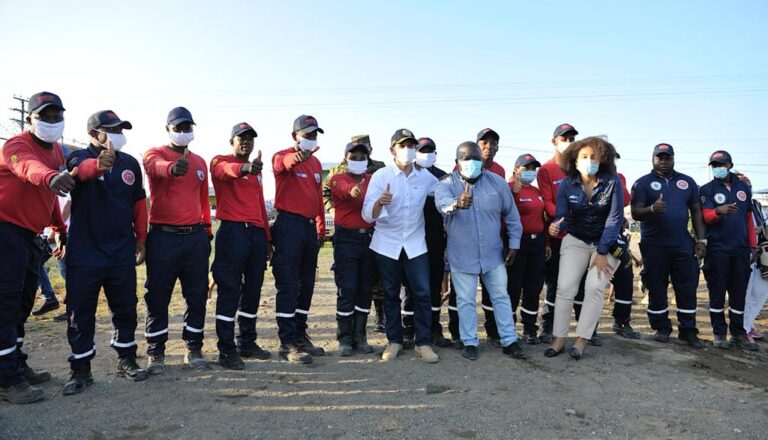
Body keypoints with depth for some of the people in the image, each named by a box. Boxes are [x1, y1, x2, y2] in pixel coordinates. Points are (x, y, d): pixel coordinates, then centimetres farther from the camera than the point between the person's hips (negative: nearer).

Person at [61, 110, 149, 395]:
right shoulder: (80, 158, -5)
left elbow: (139, 203, 13)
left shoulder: (130, 163, 8)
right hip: (84, 253, -3)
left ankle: (127, 359, 26)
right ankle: (81, 369, 17)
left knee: (126, 309, 11)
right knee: (81, 313, 4)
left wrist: (141, 238, 10)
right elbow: (81, 170, -31)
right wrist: (98, 164, -55)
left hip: (122, 253, 4)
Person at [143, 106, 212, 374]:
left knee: (197, 296, 7)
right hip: (163, 237, -4)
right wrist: (172, 168, -49)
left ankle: (194, 349, 18)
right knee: (158, 297, 3)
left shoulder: (200, 162, 15)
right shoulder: (155, 154, 0)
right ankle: (155, 352, 14)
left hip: (196, 236, 4)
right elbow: (155, 166, -26)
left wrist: (207, 229, 16)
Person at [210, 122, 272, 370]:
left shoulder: (256, 170, 22)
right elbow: (227, 170, -25)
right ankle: (226, 350, 2)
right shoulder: (221, 161, 1)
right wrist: (245, 168, -48)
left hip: (257, 232, 7)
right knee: (230, 291, -5)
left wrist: (267, 238, 19)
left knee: (253, 291, 11)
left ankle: (247, 343, 23)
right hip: (233, 231, -7)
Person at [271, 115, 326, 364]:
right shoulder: (283, 157, -5)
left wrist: (321, 229, 17)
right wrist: (298, 157, -55)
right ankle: (288, 343, 1)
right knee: (288, 286, -6)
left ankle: (300, 336, 24)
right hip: (289, 225, -7)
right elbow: (283, 163, -32)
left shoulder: (316, 163, 16)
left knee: (307, 285, 12)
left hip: (310, 226, 8)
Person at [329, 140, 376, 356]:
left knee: (365, 290, 8)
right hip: (346, 239, -3)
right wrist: (352, 190, -47)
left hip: (369, 238, 3)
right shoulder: (338, 179, 1)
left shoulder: (374, 180, 12)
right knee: (347, 291, -2)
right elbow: (343, 190, -25)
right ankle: (344, 339, 11)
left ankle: (360, 337, 19)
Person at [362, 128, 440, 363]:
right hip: (386, 245, -1)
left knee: (422, 293, -5)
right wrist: (379, 202, -33)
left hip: (416, 244, 1)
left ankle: (424, 343, 6)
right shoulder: (380, 176, -6)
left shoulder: (426, 177, 1)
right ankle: (394, 341, 20)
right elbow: (367, 215, -13)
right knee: (391, 294, 7)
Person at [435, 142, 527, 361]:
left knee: (501, 297, 10)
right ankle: (470, 343, 22)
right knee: (466, 300, 7)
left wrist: (514, 244, 5)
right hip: (462, 256, -2)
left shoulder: (497, 182, -4)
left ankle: (509, 342, 22)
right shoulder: (447, 184, -11)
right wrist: (456, 204, -58)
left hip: (493, 254, 2)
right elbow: (442, 202, -35)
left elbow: (511, 215, 6)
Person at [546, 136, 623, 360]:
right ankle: (559, 339, 1)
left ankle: (581, 340, -4)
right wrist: (556, 226, -34)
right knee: (565, 287, -9)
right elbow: (563, 216, -8)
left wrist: (602, 253, -16)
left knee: (594, 287, -14)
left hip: (606, 243, -1)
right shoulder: (566, 185, -9)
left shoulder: (612, 182, -15)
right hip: (575, 241, 2)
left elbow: (614, 219, -15)